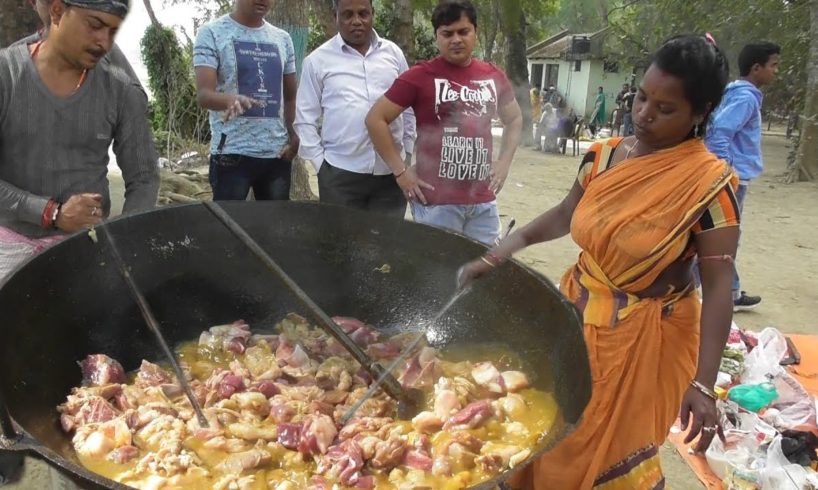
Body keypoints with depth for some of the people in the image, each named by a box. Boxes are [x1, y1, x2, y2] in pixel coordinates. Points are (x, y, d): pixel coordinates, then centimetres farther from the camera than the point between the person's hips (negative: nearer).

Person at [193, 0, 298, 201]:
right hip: (232, 154, -4)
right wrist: (231, 99, -34)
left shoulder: (282, 38, 13)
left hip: (277, 153, 5)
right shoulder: (211, 33, -2)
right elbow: (204, 94, -12)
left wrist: (295, 136, -2)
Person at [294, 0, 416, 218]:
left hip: (392, 170, 2)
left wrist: (407, 153, 11)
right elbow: (306, 119, 3)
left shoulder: (393, 52, 9)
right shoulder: (318, 60, 2)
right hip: (340, 172, -2)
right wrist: (320, 162, -3)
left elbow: (409, 107, 14)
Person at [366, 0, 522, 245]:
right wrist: (400, 171, -7)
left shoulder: (493, 76, 8)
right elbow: (375, 119, -5)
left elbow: (514, 119, 23)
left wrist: (504, 162, 10)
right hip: (437, 201, -4)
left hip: (483, 201, 5)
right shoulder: (421, 76, -6)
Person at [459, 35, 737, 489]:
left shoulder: (710, 182, -19)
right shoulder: (604, 155, -5)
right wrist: (499, 252, -1)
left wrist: (704, 382, -25)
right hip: (578, 318, 5)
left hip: (642, 339, -5)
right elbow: (565, 215, 10)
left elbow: (718, 286, -19)